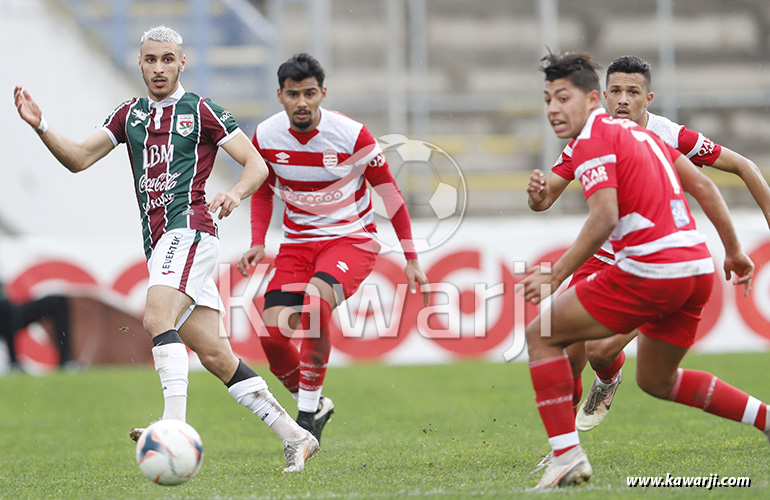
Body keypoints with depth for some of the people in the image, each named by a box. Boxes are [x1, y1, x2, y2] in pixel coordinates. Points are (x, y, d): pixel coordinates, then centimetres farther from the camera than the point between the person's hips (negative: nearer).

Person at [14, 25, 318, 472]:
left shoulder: (202, 111, 1)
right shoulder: (130, 115, 19)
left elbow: (257, 165, -1)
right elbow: (80, 159, 15)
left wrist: (235, 194, -21)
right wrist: (41, 126, 0)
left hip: (189, 228, -7)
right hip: (159, 242, 7)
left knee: (157, 315, -30)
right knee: (216, 356, 3)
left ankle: (175, 426, -39)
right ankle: (294, 437, 9)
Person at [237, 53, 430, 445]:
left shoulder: (351, 135, -16)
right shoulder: (266, 137, -6)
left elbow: (389, 192, -4)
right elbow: (262, 191, 14)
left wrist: (411, 259, -4)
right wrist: (257, 243, -1)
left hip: (351, 239, -4)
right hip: (298, 243, 4)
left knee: (315, 300, -34)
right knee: (272, 333, -14)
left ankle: (308, 413, -21)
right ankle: (314, 405, 14)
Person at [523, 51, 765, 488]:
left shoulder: (593, 140, -7)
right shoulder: (637, 132, 21)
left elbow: (604, 218, -20)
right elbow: (702, 184, 21)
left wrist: (556, 275, -18)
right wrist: (734, 251, 25)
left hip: (650, 271, -9)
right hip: (697, 269, 9)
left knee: (541, 335, 1)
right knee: (657, 381, 27)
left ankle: (567, 455, -10)